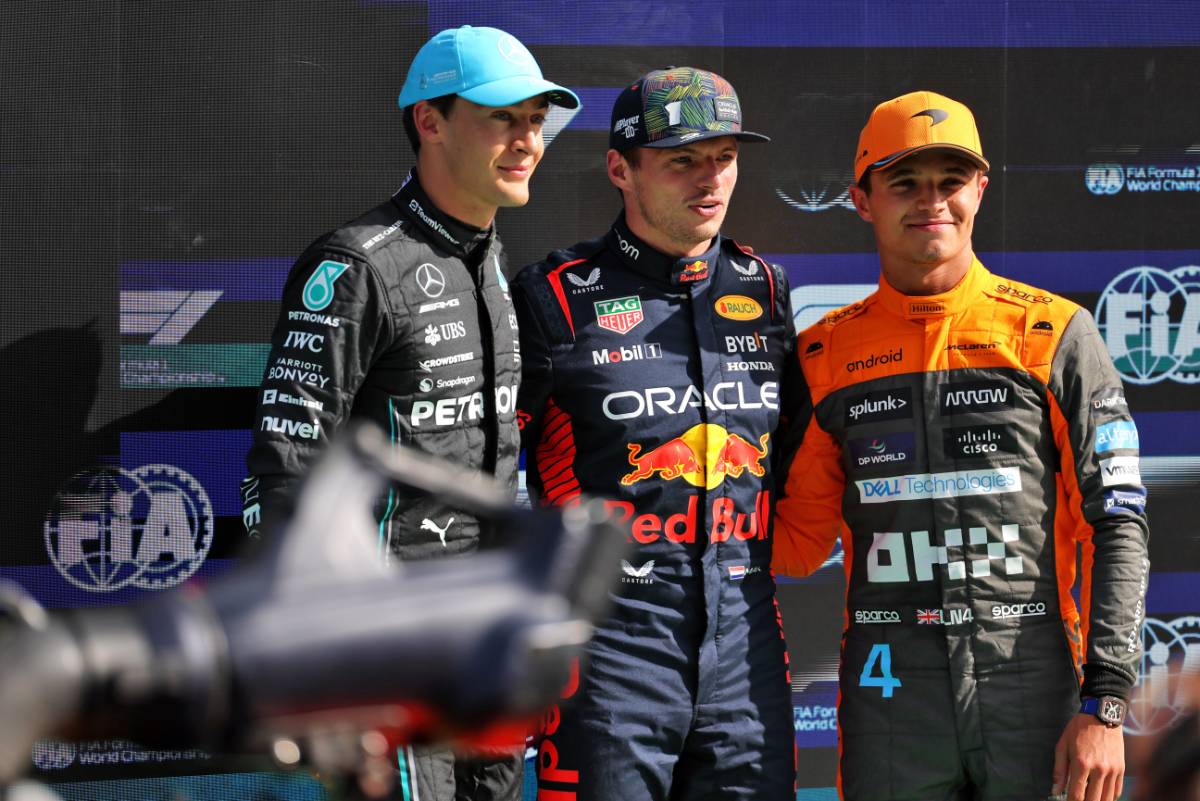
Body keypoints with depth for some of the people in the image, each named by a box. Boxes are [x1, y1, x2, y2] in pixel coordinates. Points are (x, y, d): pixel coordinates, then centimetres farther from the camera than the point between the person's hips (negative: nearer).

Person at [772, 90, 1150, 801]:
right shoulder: (829, 355, 10)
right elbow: (800, 542, 14)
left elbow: (1117, 528, 0)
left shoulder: (1055, 335, 3)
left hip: (1036, 690, -1)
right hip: (891, 695, 2)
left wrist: (1105, 705, -8)